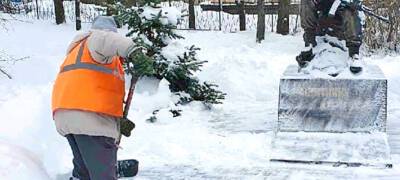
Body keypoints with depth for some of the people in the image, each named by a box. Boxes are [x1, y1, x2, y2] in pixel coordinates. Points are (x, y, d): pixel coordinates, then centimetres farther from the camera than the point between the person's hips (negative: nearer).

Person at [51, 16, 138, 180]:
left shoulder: (77, 50, 34)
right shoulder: (96, 37, 8)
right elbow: (105, 39, -19)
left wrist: (119, 121, 29)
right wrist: (131, 50, -38)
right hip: (91, 116, -9)